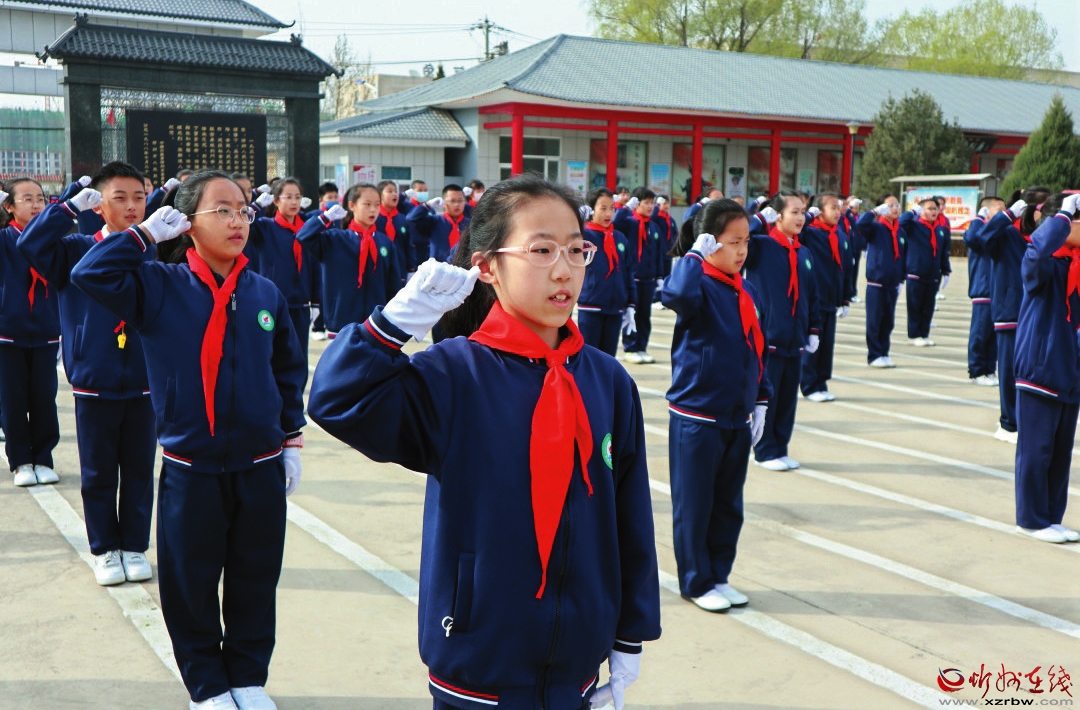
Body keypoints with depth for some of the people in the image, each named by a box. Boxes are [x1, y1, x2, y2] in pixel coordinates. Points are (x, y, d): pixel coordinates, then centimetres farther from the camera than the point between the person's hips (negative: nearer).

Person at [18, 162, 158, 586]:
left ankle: (135, 547, 25)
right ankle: (105, 550, 25)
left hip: (143, 384, 1)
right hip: (93, 387, -1)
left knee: (139, 471, 10)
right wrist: (71, 207, -21)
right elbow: (31, 244, -18)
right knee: (98, 473, 10)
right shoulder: (75, 251, -1)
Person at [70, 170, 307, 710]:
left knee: (255, 580, 12)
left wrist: (292, 441, 8)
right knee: (191, 581, 10)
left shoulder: (265, 294, 2)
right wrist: (146, 234, -12)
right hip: (190, 469, -2)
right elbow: (89, 274, -19)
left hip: (261, 466, 2)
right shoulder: (160, 287, -4)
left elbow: (289, 373, 10)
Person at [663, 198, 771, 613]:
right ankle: (696, 582, 19)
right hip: (696, 418, -7)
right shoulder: (699, 286, -12)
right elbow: (677, 295, -39)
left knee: (729, 505, 15)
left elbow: (758, 350, 15)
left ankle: (719, 575, 29)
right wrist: (694, 254, -28)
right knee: (694, 505, 5)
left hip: (737, 419, 7)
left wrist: (760, 400, 12)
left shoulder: (746, 292, 9)